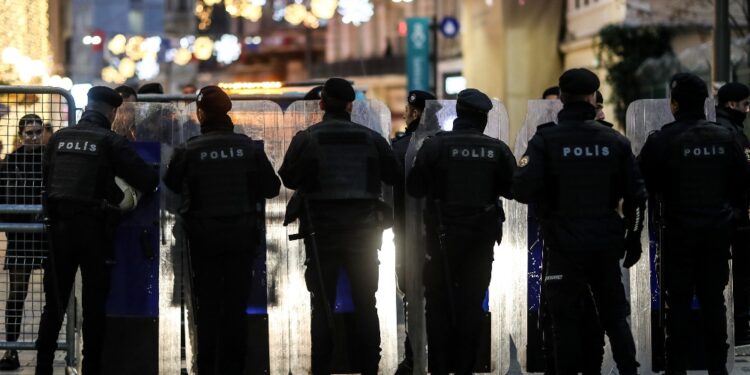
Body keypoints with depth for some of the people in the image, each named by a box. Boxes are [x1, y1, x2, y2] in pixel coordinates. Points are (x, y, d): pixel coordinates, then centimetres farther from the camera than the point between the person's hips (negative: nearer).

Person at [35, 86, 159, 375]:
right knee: (94, 307, 5)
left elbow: (47, 178, 12)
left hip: (59, 228, 3)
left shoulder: (59, 138, 5)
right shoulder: (111, 142, -7)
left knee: (54, 306, 10)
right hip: (94, 229, -3)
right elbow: (148, 180, -11)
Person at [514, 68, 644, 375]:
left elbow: (523, 190, -21)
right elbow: (635, 194, 2)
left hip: (565, 246, -3)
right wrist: (634, 238, 12)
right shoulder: (615, 141, 1)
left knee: (567, 319, 3)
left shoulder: (546, 140, -10)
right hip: (606, 245, 3)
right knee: (615, 315, 15)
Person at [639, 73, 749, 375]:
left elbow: (642, 185, -8)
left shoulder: (661, 141, -13)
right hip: (718, 229, 3)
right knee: (713, 299, 10)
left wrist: (661, 202, 12)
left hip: (678, 229, -3)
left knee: (678, 302, 3)